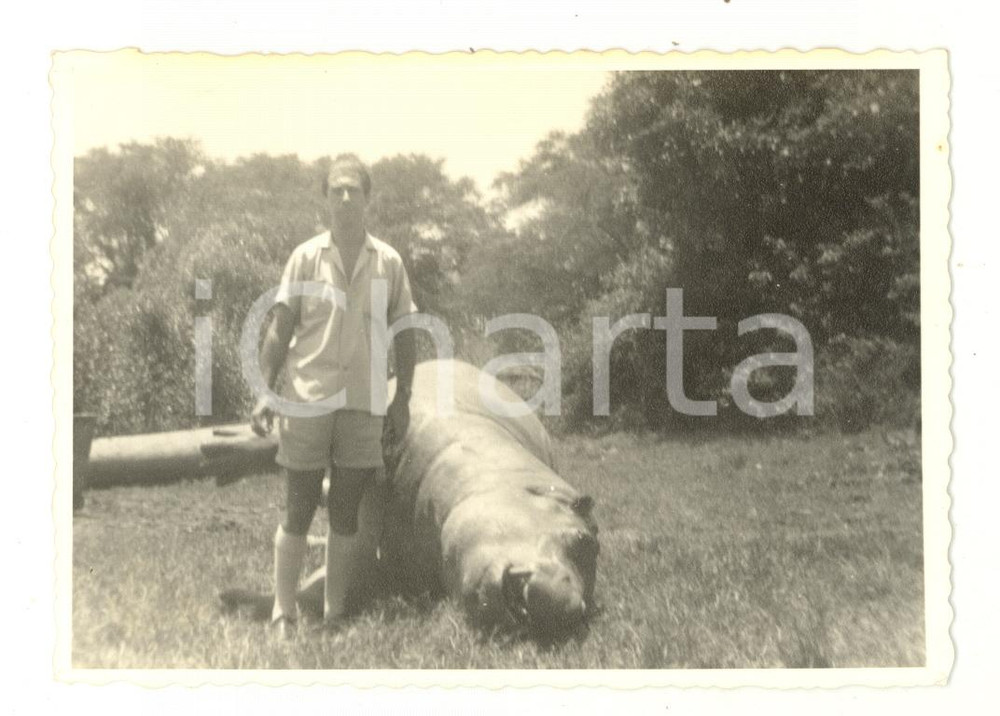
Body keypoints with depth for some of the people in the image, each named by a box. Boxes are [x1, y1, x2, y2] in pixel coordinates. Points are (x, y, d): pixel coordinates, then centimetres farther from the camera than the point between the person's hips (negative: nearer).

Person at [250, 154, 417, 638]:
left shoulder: (388, 262, 4)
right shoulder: (305, 256, 0)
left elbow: (403, 334, 9)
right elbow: (280, 328, 0)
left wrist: (403, 396, 5)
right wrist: (264, 391, -6)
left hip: (364, 406, 1)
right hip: (306, 400, -1)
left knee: (346, 516, 8)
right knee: (298, 514, 4)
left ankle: (335, 616, 19)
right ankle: (284, 615, 15)